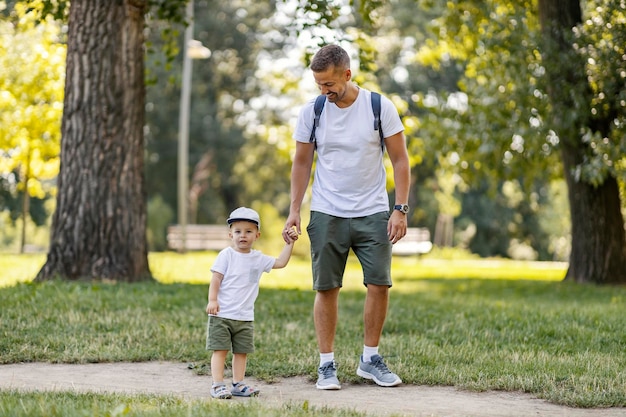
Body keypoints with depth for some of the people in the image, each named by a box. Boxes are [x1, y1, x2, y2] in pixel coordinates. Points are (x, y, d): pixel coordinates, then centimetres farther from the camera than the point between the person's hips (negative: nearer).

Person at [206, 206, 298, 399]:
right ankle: (217, 385, -4)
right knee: (220, 350, -5)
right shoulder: (226, 255, -5)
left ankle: (238, 384, 16)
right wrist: (212, 300, -17)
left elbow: (281, 262, 14)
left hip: (245, 317, 5)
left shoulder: (258, 258, 9)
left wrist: (289, 243, 8)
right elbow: (216, 279, -8)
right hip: (222, 314, -5)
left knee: (242, 351, 8)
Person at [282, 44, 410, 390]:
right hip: (327, 215, 0)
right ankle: (327, 365, 7)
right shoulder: (311, 112, -1)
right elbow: (302, 163, 8)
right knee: (326, 287, -1)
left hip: (373, 214, 0)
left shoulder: (380, 107, -5)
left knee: (379, 284, -2)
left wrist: (400, 209, -7)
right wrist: (294, 211, 1)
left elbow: (400, 160, 0)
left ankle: (370, 359, 14)